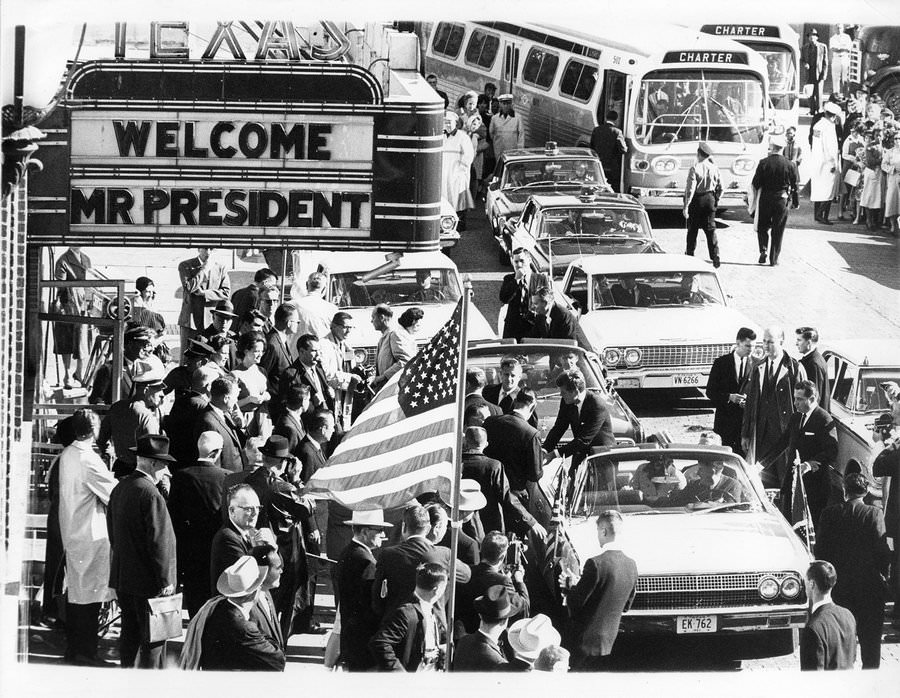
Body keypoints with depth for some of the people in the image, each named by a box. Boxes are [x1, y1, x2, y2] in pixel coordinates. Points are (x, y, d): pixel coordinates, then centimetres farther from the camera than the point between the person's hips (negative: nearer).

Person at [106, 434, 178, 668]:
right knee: (153, 640, -2)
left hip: (122, 577, 9)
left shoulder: (119, 488, 7)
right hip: (148, 581, -9)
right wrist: (165, 581, -13)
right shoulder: (151, 495, -20)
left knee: (130, 634, 16)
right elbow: (158, 541, -19)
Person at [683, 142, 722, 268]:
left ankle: (689, 255, 16)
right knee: (711, 230, 7)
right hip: (710, 199, 4)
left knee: (692, 229, 9)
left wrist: (686, 206, -16)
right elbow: (720, 187, 5)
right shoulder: (714, 168, 0)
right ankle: (715, 257, 0)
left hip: (696, 200, -4)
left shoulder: (695, 168, -14)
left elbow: (690, 188, -17)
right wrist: (716, 200, 18)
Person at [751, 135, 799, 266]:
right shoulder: (790, 165, -5)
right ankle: (774, 259, 8)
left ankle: (763, 250, -4)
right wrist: (795, 201, 12)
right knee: (778, 230, 8)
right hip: (782, 200, 1)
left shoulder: (764, 163, -9)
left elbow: (755, 183, -6)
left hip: (765, 199, -1)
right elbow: (794, 185, 2)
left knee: (762, 227, 16)